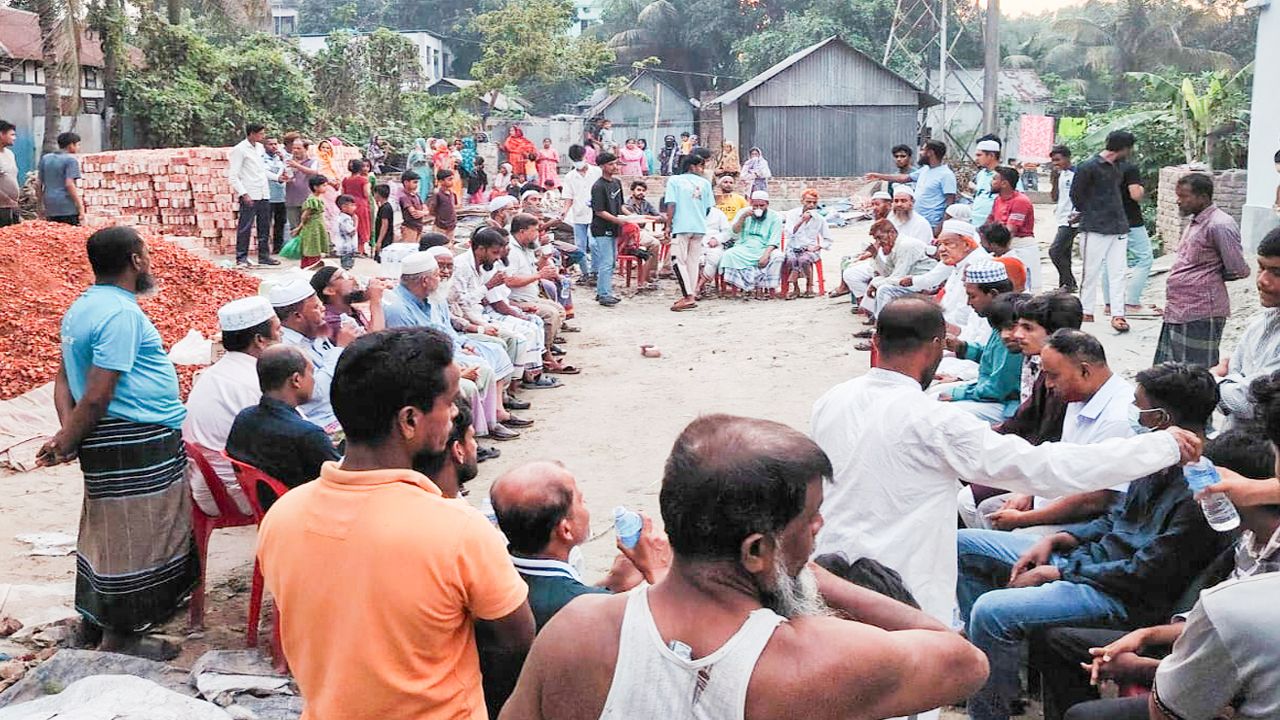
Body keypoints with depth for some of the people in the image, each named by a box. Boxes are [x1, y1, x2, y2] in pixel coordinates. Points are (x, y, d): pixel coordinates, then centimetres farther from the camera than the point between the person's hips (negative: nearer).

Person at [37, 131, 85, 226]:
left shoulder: (45, 159, 14)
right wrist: (80, 207, -14)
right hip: (68, 208, -6)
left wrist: (41, 204, 23)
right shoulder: (71, 160, -6)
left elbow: (38, 183, 15)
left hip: (50, 209, 7)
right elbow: (69, 184, -15)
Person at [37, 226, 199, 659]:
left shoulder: (81, 308, 13)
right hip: (137, 444, -10)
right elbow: (97, 396, -22)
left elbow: (63, 379, 12)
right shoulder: (121, 314, -19)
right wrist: (65, 443, -10)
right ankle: (119, 639, 8)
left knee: (110, 532, 21)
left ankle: (97, 615, 34)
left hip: (109, 442, 10)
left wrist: (67, 435, 1)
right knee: (135, 539, -1)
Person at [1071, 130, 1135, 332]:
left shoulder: (1116, 166, 12)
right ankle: (1087, 313, 12)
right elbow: (1076, 195, -5)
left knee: (1118, 272, 2)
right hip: (1095, 229, -7)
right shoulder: (1088, 167, -12)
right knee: (1092, 272, 1)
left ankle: (1117, 314, 2)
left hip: (1118, 227, 7)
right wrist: (1088, 214, 4)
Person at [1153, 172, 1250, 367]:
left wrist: (1211, 277, 1)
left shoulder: (1220, 225, -15)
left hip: (1201, 315, -10)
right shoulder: (1196, 223, 14)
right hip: (1177, 312, 10)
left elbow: (1239, 270, -14)